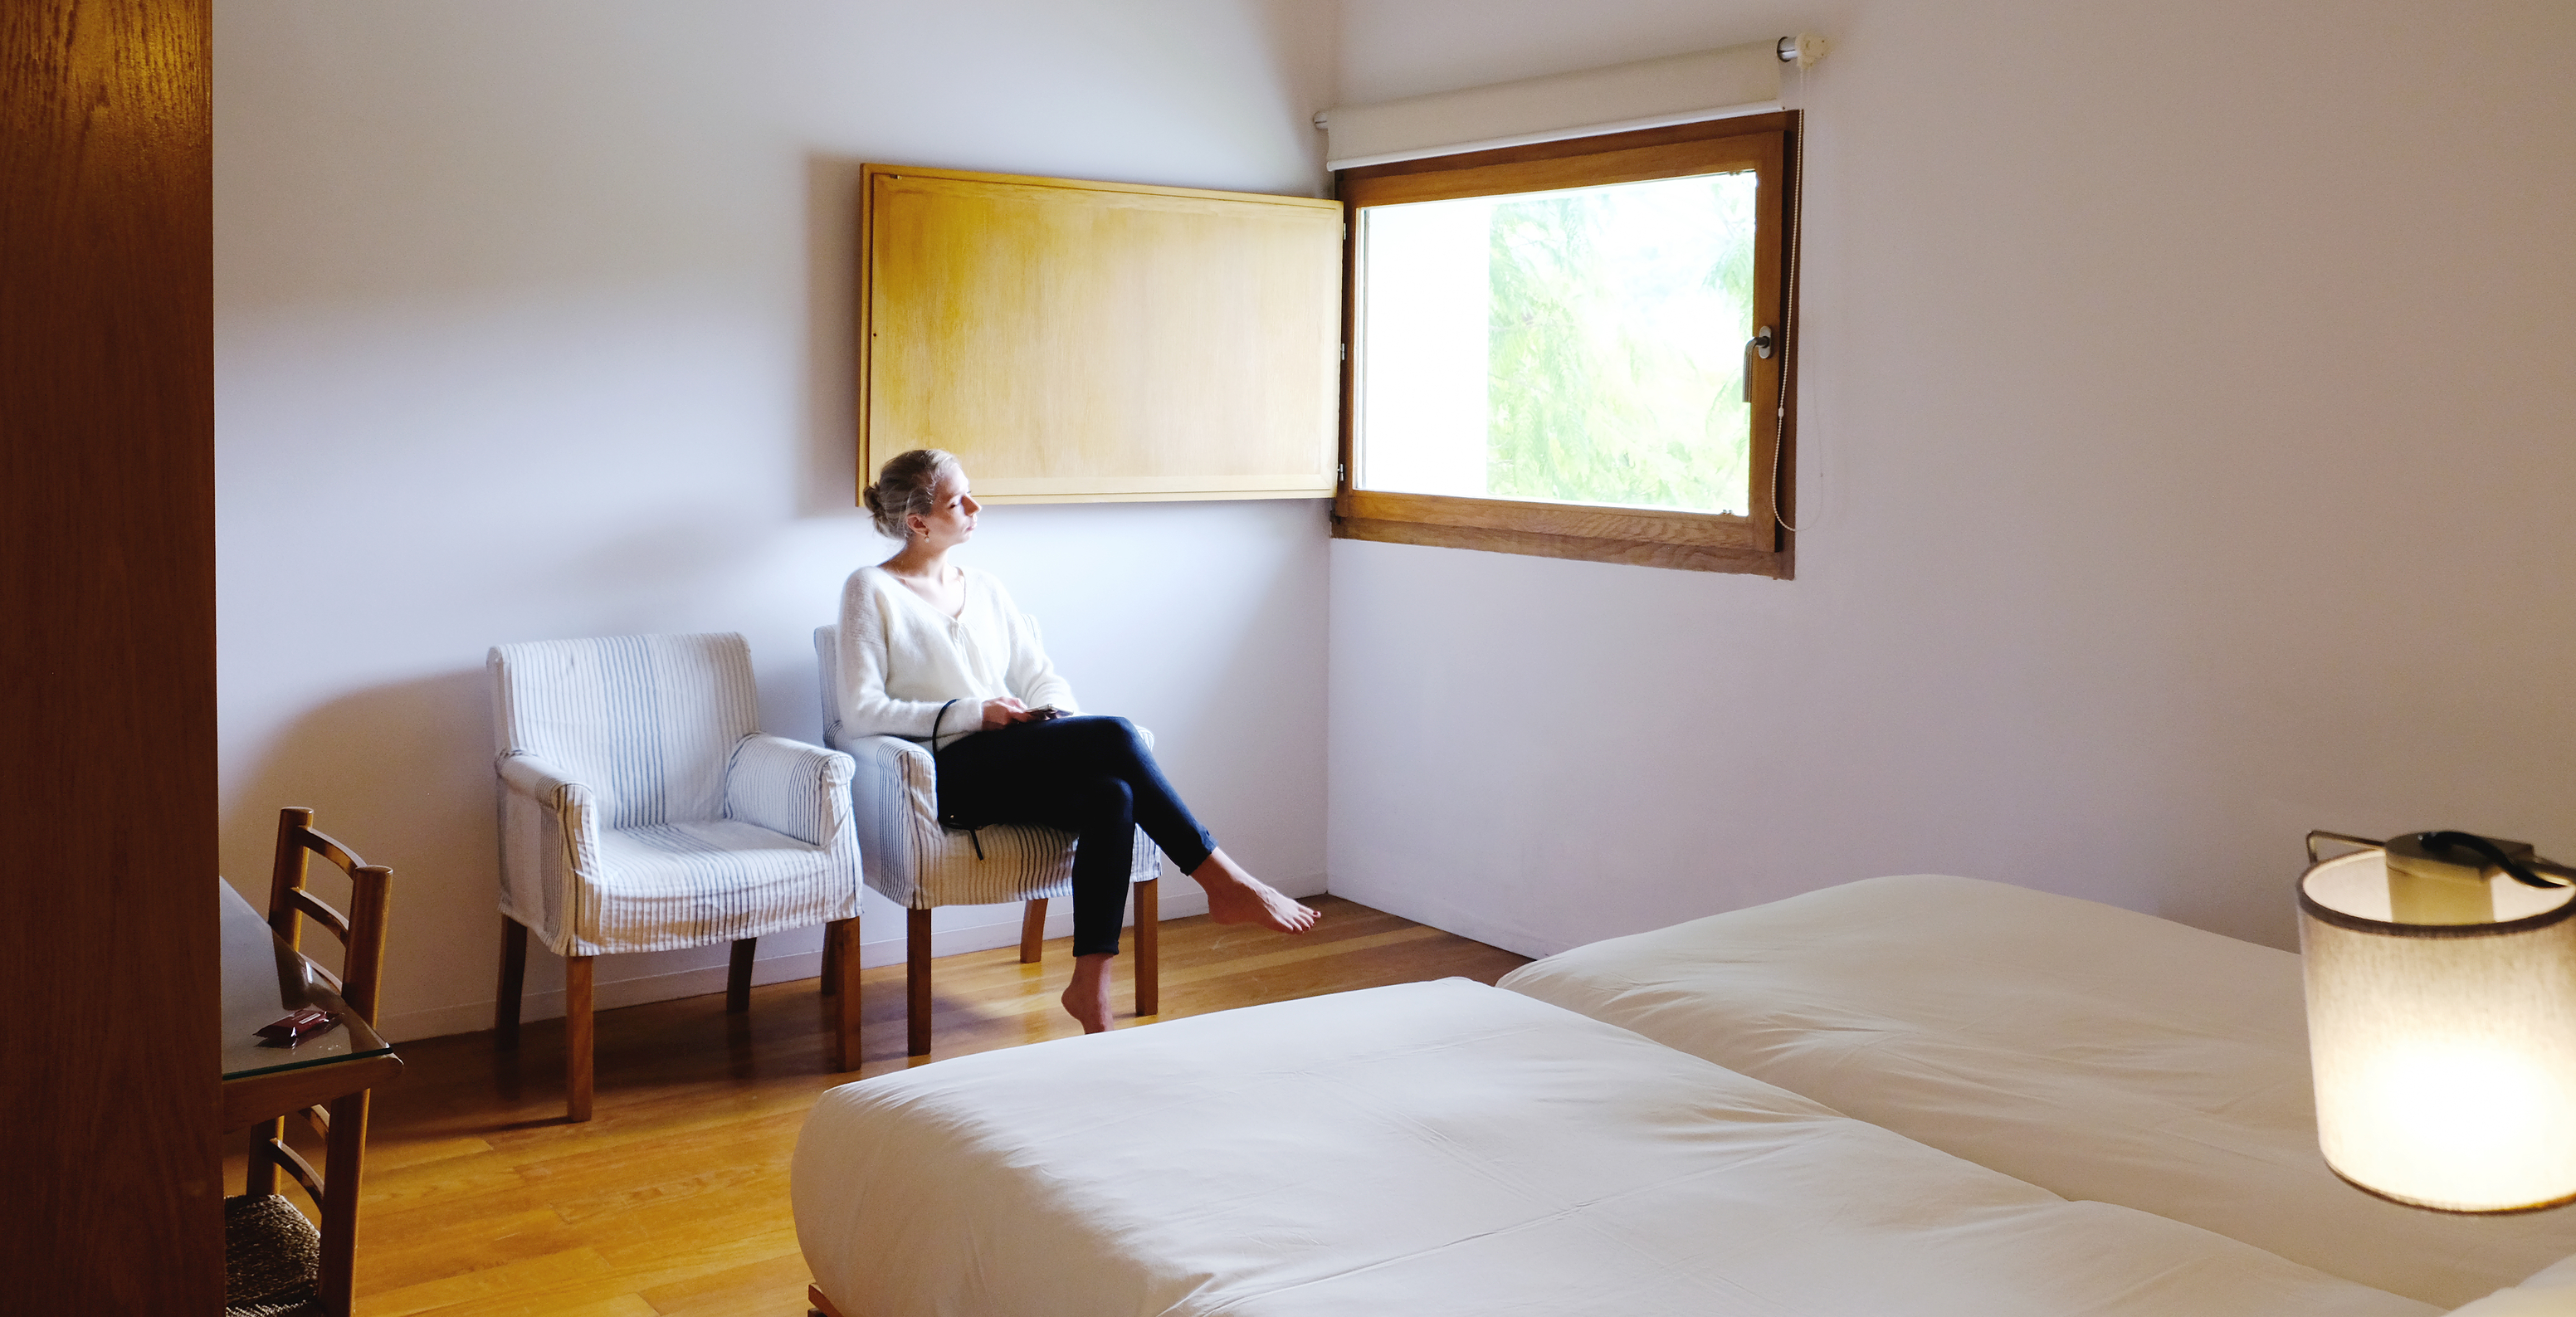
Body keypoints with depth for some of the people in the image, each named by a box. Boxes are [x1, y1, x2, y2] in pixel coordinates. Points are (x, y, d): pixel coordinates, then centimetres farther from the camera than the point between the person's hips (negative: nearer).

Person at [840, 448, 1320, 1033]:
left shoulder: (984, 588, 22)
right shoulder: (871, 591, 3)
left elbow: (1039, 674, 20)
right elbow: (860, 711, -6)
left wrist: (1059, 715, -4)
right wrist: (971, 713, -13)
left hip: (1018, 762, 6)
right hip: (952, 771, -6)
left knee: (1111, 795, -30)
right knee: (1114, 734, -29)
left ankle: (1091, 987, -28)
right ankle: (1223, 882, -22)